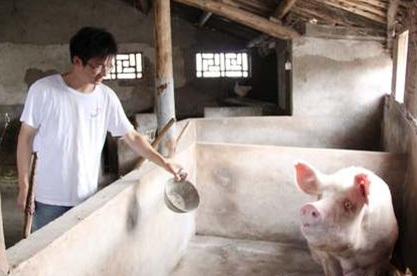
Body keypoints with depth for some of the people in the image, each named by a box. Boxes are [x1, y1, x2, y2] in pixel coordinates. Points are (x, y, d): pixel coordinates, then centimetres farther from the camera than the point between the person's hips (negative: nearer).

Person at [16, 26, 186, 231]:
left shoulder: (107, 97, -3)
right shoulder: (43, 90, -11)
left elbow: (132, 137, 2)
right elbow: (26, 138, -5)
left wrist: (165, 163, -4)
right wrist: (24, 187, -5)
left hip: (86, 197, 3)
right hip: (48, 199, -2)